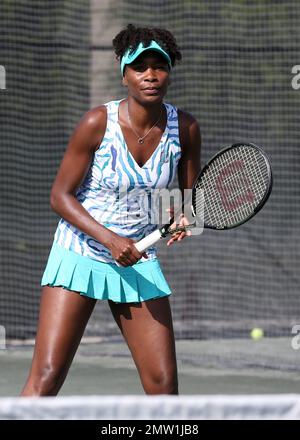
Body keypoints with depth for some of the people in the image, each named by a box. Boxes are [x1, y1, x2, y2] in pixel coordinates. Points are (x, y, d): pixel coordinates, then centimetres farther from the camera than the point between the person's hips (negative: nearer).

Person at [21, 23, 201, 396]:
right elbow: (60, 196, -9)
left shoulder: (185, 128, -5)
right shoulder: (97, 123, -15)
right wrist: (109, 239, -21)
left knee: (164, 383, -2)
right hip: (79, 254, -4)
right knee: (46, 378, -13)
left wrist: (183, 218, -16)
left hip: (137, 261, 4)